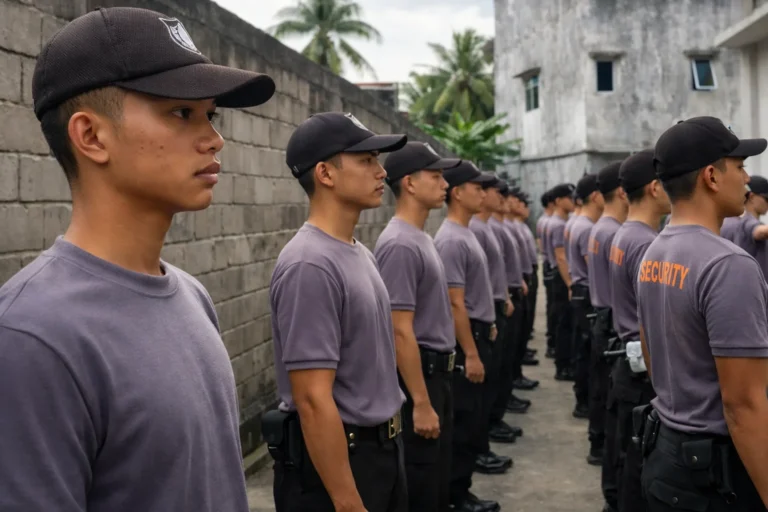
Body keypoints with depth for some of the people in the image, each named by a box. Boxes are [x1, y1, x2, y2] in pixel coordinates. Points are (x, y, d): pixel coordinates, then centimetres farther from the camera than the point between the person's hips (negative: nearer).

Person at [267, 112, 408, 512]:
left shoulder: (359, 253, 8)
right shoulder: (310, 265, -23)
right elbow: (313, 401, -26)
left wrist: (386, 441, 19)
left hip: (382, 448, 9)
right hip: (333, 457, -9)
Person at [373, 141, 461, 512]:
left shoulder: (421, 238, 12)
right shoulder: (400, 244, -21)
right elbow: (401, 331, -24)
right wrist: (421, 403, -23)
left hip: (436, 372, 11)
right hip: (417, 377, -11)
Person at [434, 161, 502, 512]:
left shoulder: (466, 234, 12)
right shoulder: (452, 240, -21)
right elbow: (455, 304, -24)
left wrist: (488, 323, 23)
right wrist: (471, 353, -23)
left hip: (477, 333, 11)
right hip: (466, 338, -11)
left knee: (473, 416, 18)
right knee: (466, 418, -4)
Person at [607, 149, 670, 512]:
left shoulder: (623, 236, 12)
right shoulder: (647, 243, -20)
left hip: (632, 364, 10)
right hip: (650, 373, -10)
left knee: (631, 463, 18)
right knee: (644, 469, -2)